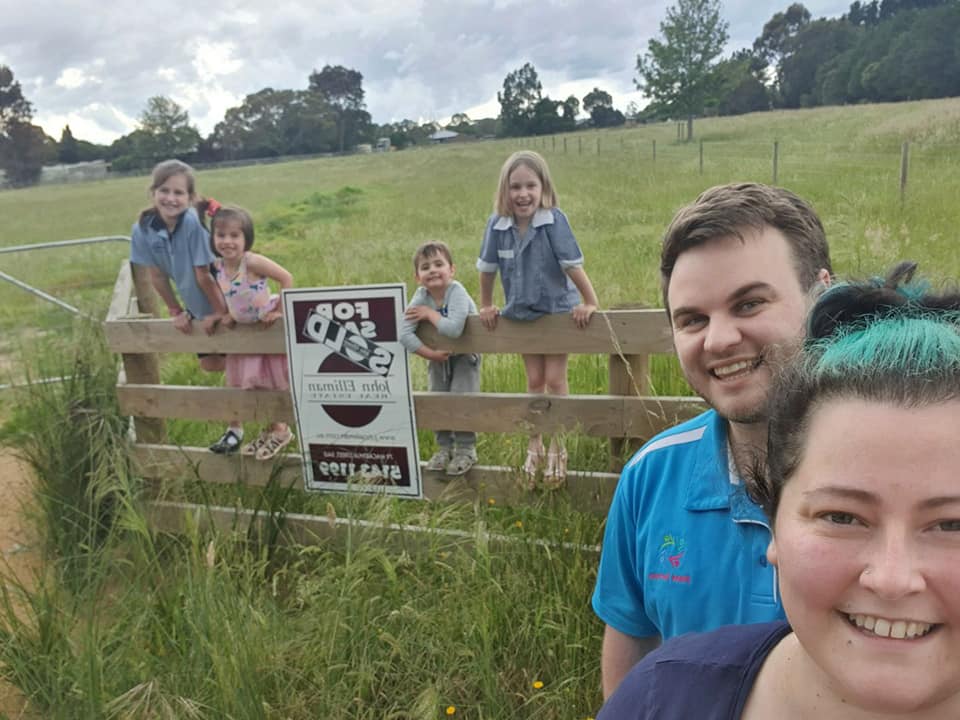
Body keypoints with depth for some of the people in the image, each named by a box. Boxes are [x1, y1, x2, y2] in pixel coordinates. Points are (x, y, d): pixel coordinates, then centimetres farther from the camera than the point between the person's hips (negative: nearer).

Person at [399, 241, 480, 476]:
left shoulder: (457, 292, -29)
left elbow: (453, 329, -45)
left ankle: (466, 450, 10)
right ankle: (444, 447, 25)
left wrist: (430, 313, -31)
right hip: (438, 356, 4)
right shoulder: (420, 296, -19)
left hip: (465, 356, -4)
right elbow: (405, 335, -27)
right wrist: (430, 354, -31)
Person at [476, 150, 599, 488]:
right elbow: (487, 267, -1)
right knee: (534, 381, 13)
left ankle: (557, 448, 18)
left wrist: (590, 303, -17)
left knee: (555, 379, 3)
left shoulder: (554, 221, -23)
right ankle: (534, 447, 25)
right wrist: (486, 306, 7)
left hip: (558, 309, -3)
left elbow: (573, 265, -21)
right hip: (522, 312, 3)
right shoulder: (497, 225, -13)